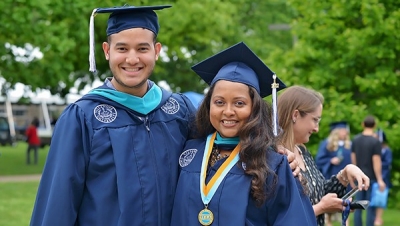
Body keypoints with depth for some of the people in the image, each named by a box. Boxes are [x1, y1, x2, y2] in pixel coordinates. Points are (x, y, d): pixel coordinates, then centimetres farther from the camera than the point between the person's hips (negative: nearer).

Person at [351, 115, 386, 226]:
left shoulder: (356, 139, 3)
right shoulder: (375, 141, -13)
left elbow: (353, 158, 8)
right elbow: (376, 162, -15)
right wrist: (380, 180, -11)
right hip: (371, 177, -5)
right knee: (371, 207, 1)